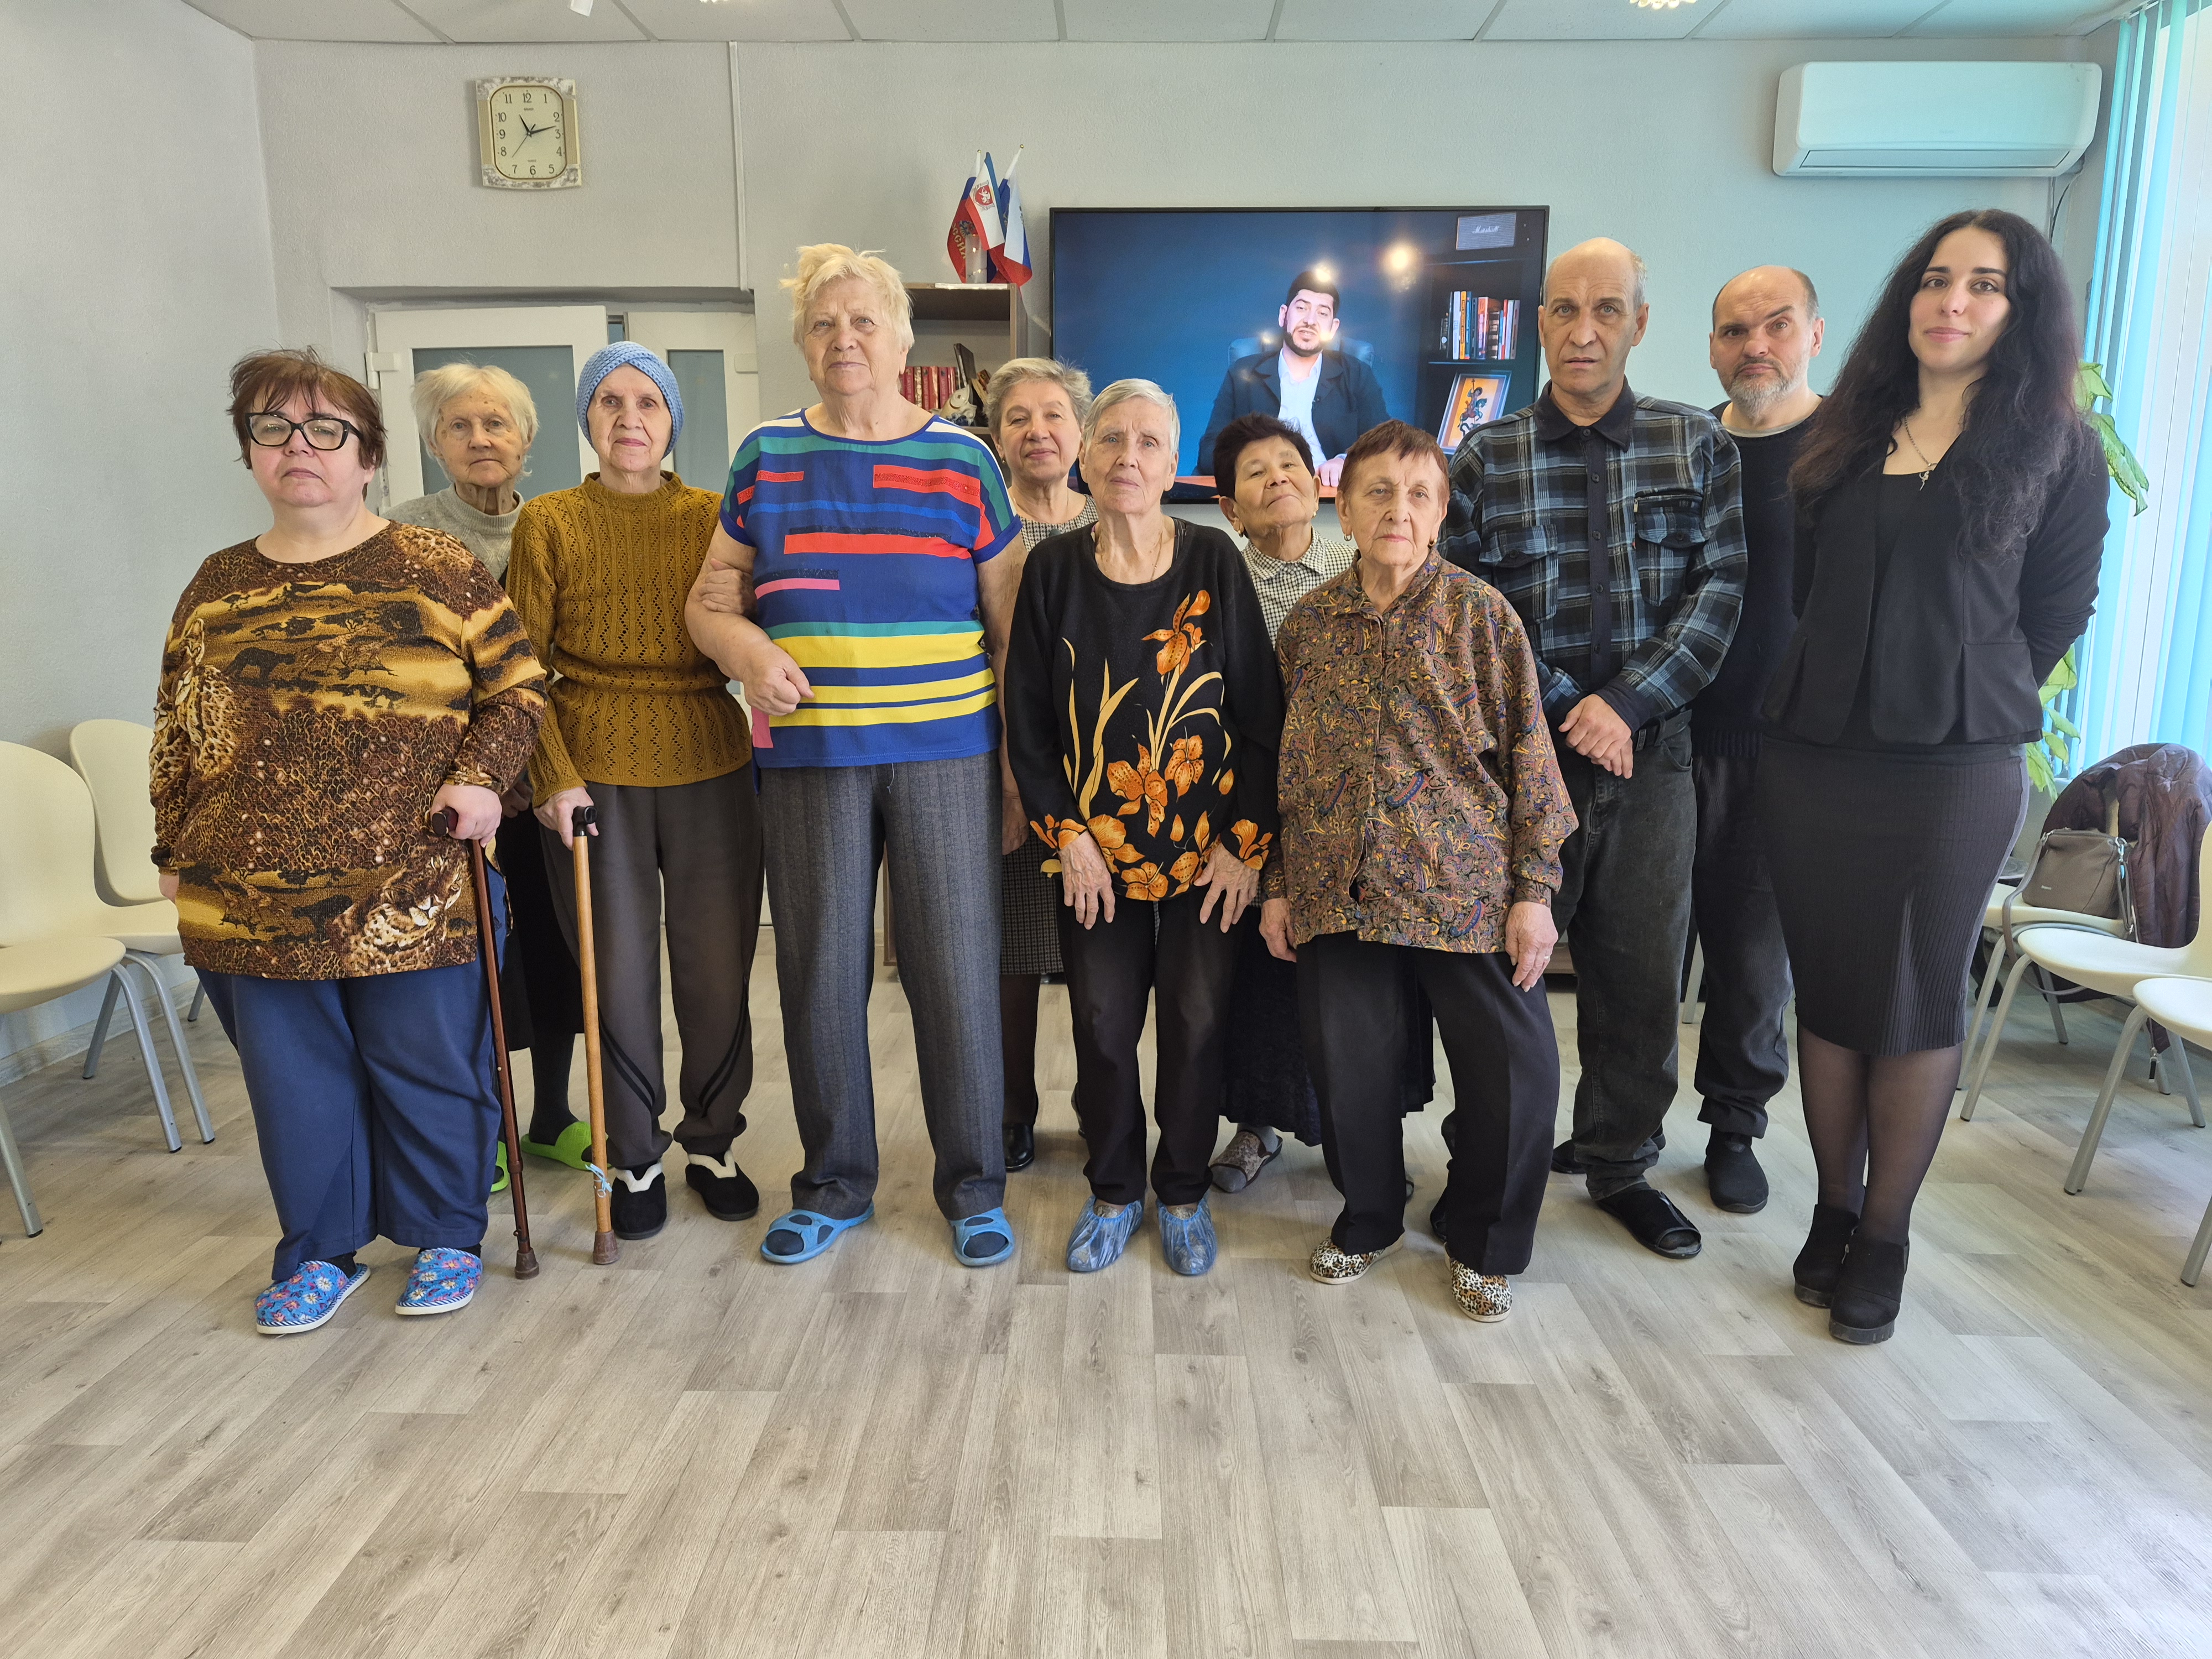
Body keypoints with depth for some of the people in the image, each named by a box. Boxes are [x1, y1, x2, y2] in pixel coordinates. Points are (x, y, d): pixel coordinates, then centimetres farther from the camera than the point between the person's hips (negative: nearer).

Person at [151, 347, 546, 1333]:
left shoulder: (437, 570, 0)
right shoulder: (217, 587, 11)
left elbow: (518, 686, 1)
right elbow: (175, 732, 16)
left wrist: (480, 775, -13)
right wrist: (174, 854, 13)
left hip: (411, 891, -3)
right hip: (252, 902, 4)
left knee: (429, 1069, 7)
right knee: (295, 1078, 12)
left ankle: (445, 1237, 27)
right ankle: (321, 1251, 30)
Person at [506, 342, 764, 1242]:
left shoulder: (716, 517, 7)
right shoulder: (548, 521, 4)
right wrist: (552, 775, -9)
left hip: (711, 770, 1)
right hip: (596, 778, -1)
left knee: (718, 969, 6)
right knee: (619, 973, 7)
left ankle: (712, 1144, 27)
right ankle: (635, 1159, 25)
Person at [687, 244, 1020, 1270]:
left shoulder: (963, 461, 4)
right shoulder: (767, 457, 9)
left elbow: (1009, 620, 5)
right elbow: (710, 602, 11)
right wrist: (749, 653, -11)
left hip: (946, 752, -1)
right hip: (807, 754, 2)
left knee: (955, 969, 1)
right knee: (819, 971, 8)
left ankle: (974, 1186, 20)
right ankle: (834, 1184, 27)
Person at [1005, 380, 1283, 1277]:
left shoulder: (1213, 560, -2)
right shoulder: (1054, 568, 0)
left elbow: (1260, 711, -2)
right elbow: (1028, 720, 2)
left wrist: (1246, 841, -7)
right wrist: (1067, 834, -5)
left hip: (1207, 848, 0)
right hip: (1095, 847, 1)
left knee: (1198, 1023, 6)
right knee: (1103, 1024, 7)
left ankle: (1183, 1194, 28)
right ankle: (1113, 1191, 29)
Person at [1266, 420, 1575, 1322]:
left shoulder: (1481, 613, -1)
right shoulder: (1309, 621, 6)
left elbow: (1528, 752, -1)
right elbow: (1285, 762, 11)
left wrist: (1534, 888, -5)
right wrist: (1278, 885, 9)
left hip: (1469, 885, -2)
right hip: (1338, 889, 2)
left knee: (1515, 1070, 0)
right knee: (1347, 1065, 8)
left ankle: (1483, 1244, 25)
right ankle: (1367, 1217, 35)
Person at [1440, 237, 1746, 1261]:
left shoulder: (1695, 446, 7)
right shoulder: (1486, 458, 3)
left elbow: (1719, 590, -1)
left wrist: (1625, 703, -13)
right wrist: (1563, 712, -11)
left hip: (1649, 752, 2)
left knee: (1643, 974, 9)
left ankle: (1620, 1165, 28)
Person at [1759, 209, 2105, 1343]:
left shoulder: (2055, 449, 3)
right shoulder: (1844, 432, 11)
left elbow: (2056, 609, 6)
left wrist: (1969, 698, 4)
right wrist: (1812, 689, 6)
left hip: (1956, 768, -3)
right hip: (1811, 752, 3)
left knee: (1916, 1002, 3)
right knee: (1825, 990, 8)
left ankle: (1884, 1237, 17)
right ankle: (1835, 1211, 23)